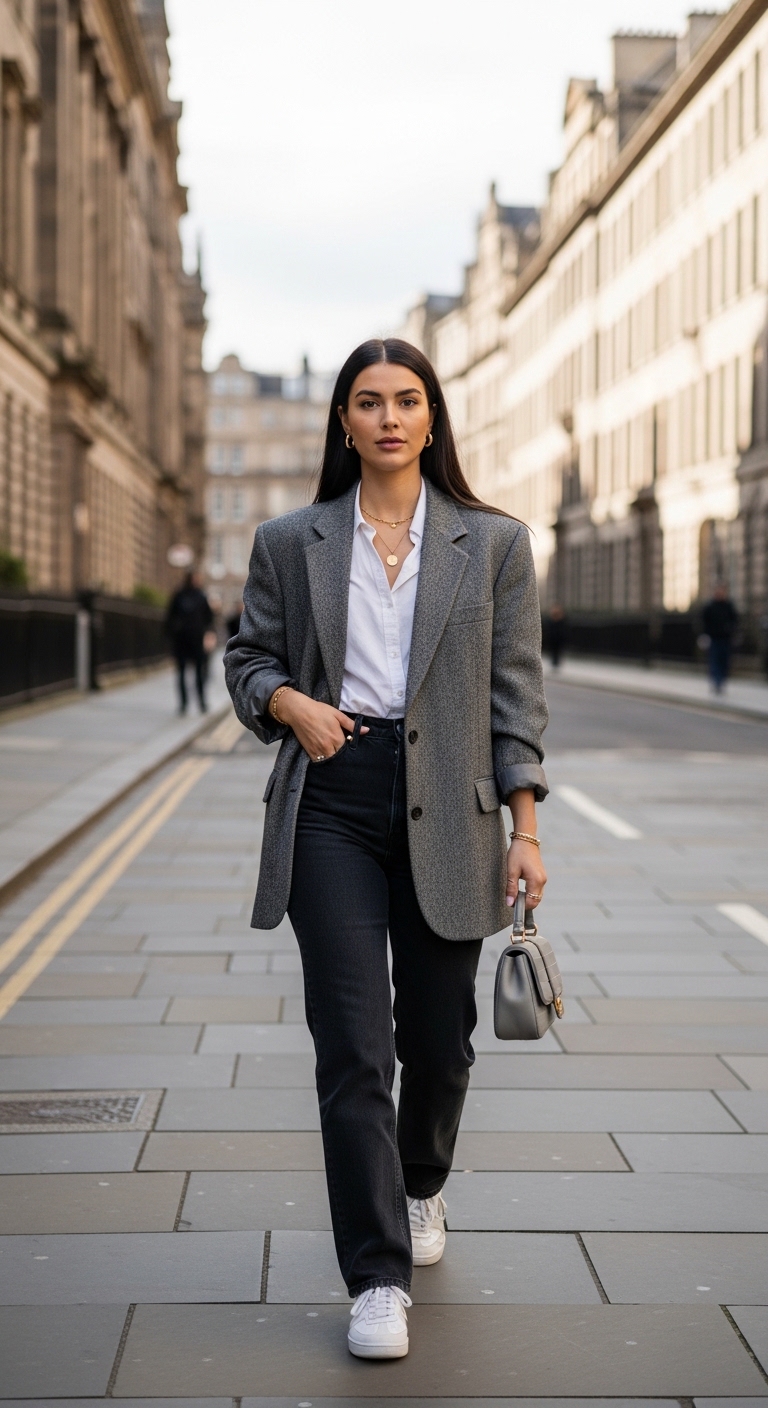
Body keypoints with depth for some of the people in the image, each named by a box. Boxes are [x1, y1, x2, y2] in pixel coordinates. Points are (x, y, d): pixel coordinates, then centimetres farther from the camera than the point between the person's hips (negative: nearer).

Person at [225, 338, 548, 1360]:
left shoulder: (494, 543, 4)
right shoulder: (289, 543, 6)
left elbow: (515, 694, 3)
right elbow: (248, 658, 14)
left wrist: (526, 829, -2)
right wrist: (291, 702, -8)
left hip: (447, 812, 1)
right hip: (332, 805, 0)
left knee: (439, 1036, 11)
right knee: (352, 1045, -6)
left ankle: (421, 1188, 42)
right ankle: (378, 1277, 1)